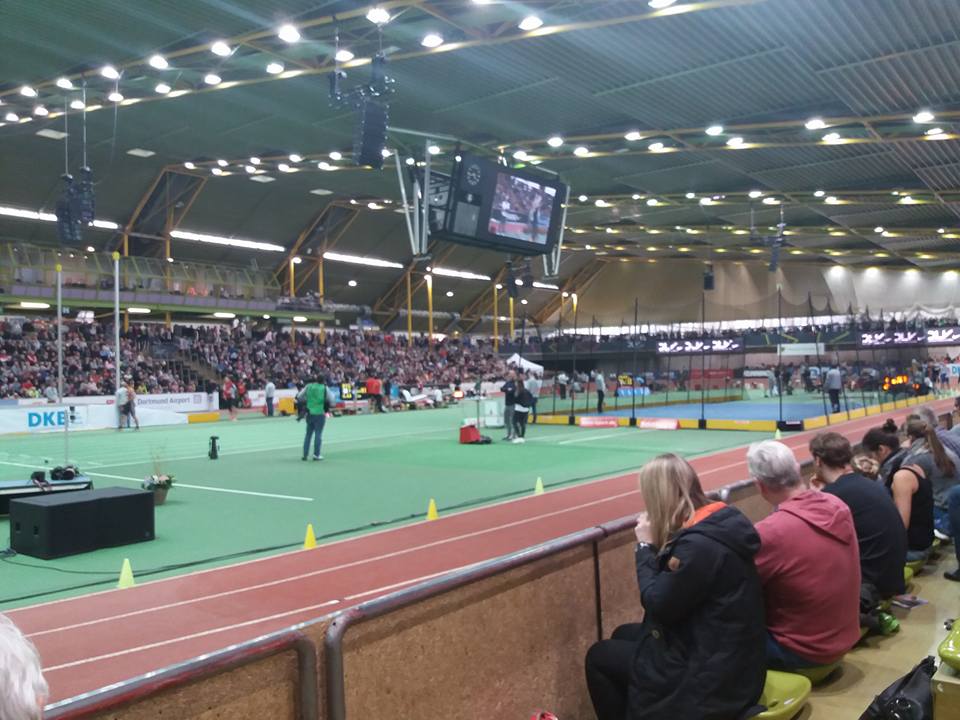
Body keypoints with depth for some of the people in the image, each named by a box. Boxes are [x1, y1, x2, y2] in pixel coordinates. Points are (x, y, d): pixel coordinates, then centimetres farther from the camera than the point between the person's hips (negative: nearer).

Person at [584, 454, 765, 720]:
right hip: (728, 657, 9)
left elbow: (658, 606, -19)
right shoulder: (716, 523, 1)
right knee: (623, 635, 23)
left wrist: (645, 546, -10)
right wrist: (657, 546, -2)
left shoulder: (700, 544, -28)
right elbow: (670, 589, 9)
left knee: (599, 656, 5)